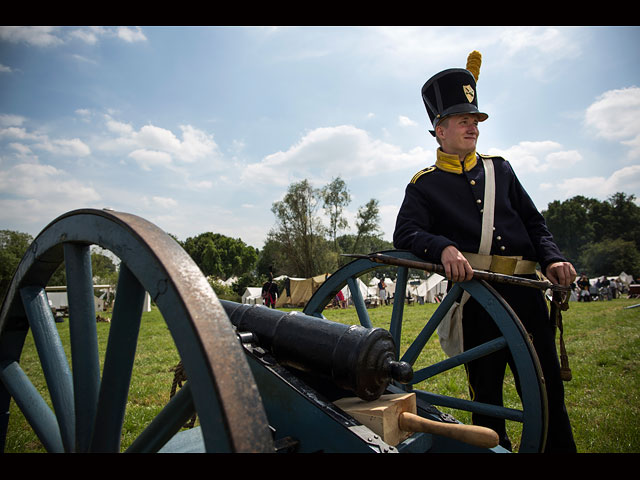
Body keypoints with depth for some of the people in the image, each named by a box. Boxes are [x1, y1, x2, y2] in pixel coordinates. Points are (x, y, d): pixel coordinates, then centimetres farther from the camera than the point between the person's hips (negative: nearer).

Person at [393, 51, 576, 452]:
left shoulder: (499, 169, 17)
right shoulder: (424, 185, 4)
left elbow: (535, 223, 16)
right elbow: (405, 233, -11)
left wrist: (553, 258, -1)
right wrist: (445, 248, -29)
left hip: (526, 288, 4)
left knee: (547, 382, 11)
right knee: (486, 385, 7)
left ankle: (561, 448, 30)